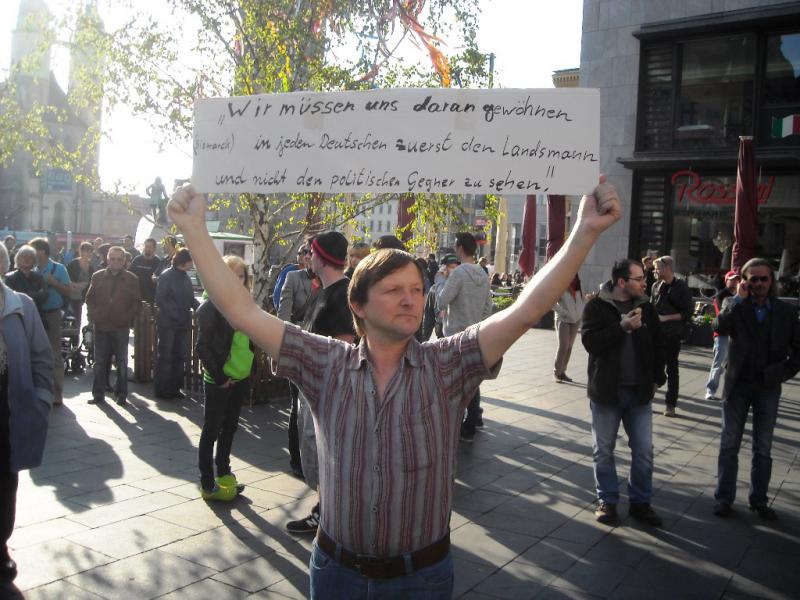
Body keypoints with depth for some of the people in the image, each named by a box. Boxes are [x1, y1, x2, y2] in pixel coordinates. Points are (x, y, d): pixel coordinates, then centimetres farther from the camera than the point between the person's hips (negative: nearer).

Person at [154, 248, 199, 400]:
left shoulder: (185, 277, 10)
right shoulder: (166, 276, -9)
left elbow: (190, 298, 14)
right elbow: (160, 300, -14)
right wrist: (175, 314, -19)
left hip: (183, 323, 7)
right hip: (167, 323, -7)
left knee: (179, 357, 10)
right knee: (165, 357, -1)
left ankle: (174, 388, 19)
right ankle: (161, 390, 7)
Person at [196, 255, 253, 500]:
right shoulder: (211, 307, -13)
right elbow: (202, 346, -15)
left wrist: (251, 369, 9)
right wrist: (218, 376, -15)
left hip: (240, 379, 7)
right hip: (219, 381, -7)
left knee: (229, 427, 18)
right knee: (211, 431, 4)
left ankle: (223, 473, 32)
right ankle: (208, 485, 13)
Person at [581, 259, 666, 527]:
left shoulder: (645, 308, 5)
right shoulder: (596, 307, -7)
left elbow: (657, 344, 12)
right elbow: (590, 341, -19)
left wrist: (657, 379, 8)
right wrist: (623, 327, -24)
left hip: (639, 391, 3)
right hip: (606, 391, -3)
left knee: (644, 450, 7)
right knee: (603, 450, 8)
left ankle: (640, 502, 22)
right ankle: (607, 501, 22)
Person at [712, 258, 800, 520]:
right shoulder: (735, 305, -1)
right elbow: (720, 327, -21)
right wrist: (739, 298, -18)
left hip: (768, 387, 1)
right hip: (737, 385, -1)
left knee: (763, 449, 10)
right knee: (729, 446, 6)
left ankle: (759, 499, 22)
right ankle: (724, 497, 16)